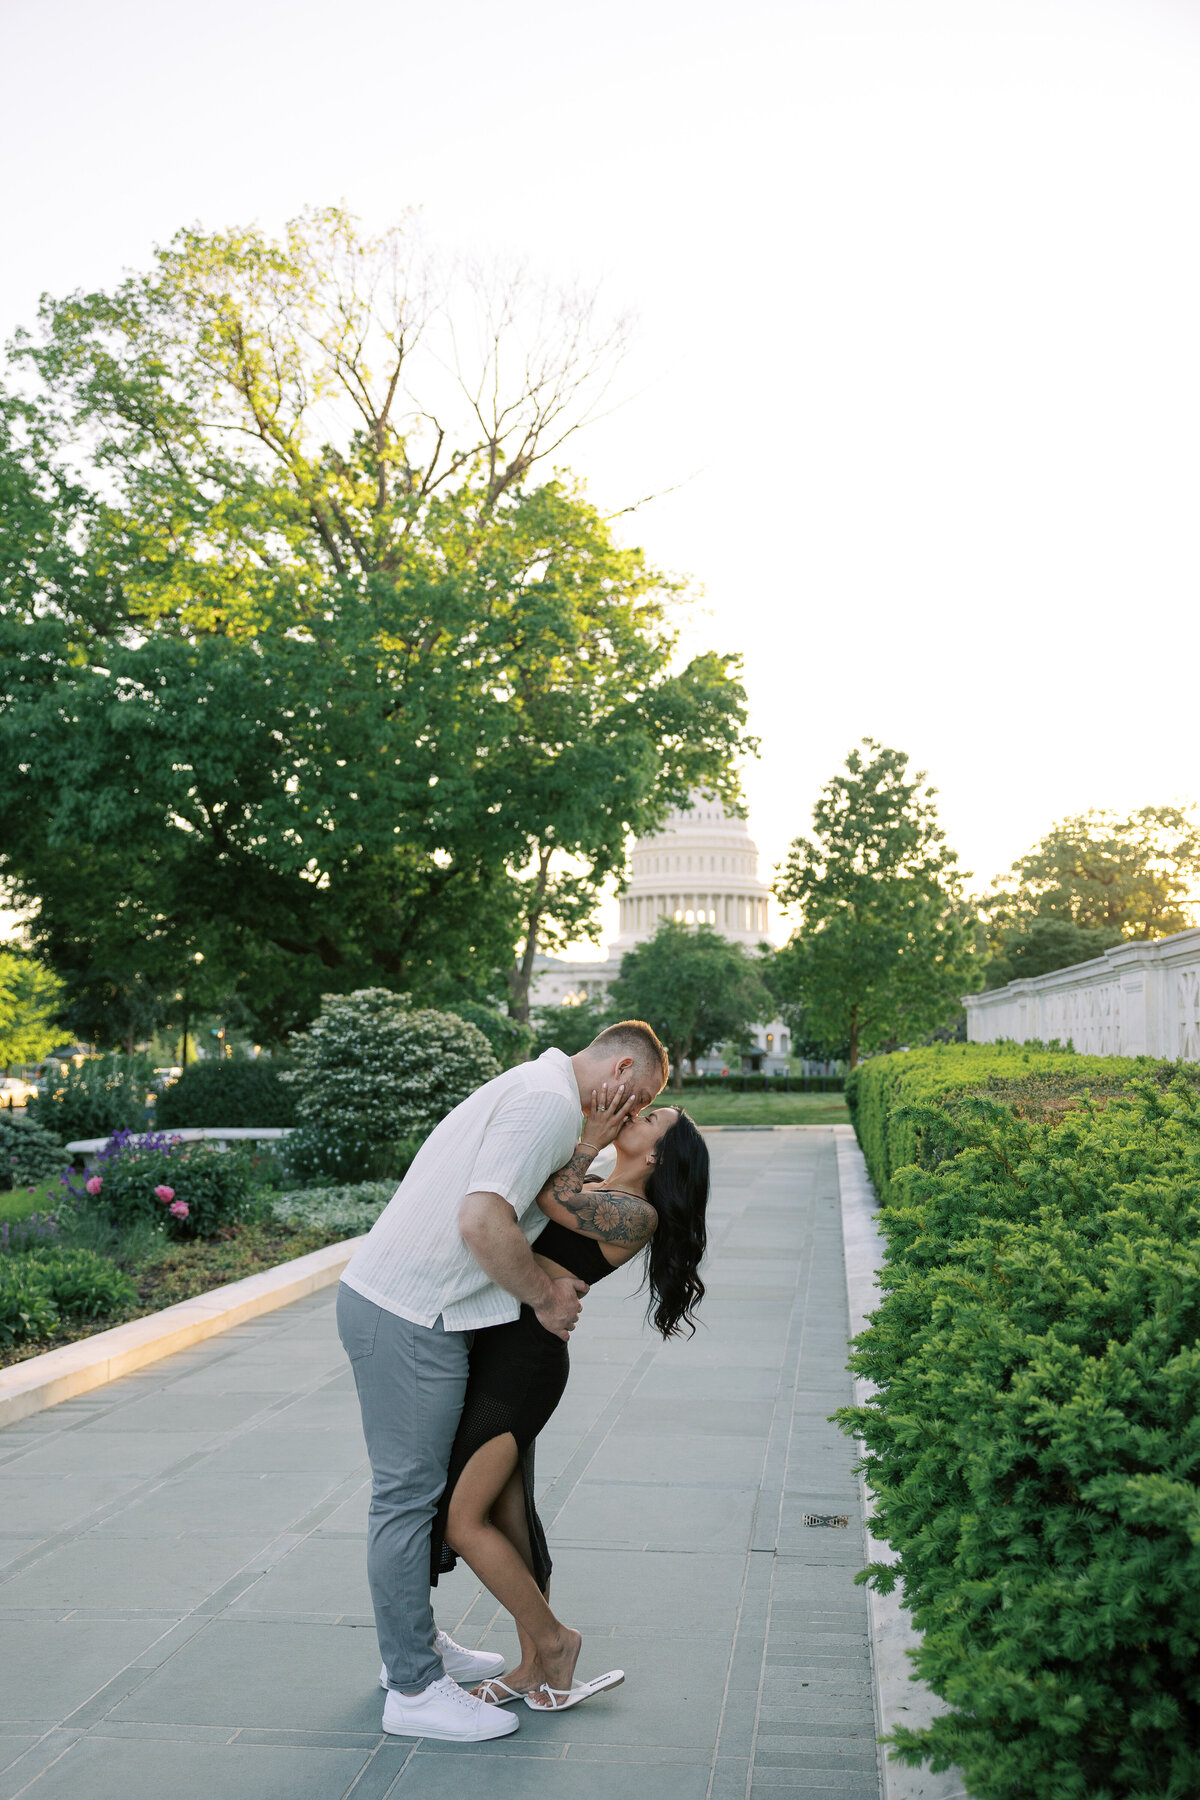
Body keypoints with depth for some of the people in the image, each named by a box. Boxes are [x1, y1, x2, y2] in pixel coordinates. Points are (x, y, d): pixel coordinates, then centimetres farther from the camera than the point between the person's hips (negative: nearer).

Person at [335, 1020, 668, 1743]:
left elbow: (538, 1206, 16)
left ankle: (414, 1644, 33)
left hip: (395, 1303, 11)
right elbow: (482, 1221, -26)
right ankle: (414, 1689, 9)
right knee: (409, 1494, -1)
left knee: (418, 1487, 19)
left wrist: (589, 1145, 5)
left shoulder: (538, 1088, 17)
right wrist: (546, 1296, -12)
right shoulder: (548, 1099, -16)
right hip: (408, 1317, -11)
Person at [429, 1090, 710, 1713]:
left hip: (525, 1355, -9)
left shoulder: (637, 1215, -11)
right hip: (497, 1344, 9)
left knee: (462, 1520, -5)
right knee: (506, 1512, 14)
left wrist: (589, 1140, -8)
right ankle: (534, 1666, 25)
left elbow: (549, 1198, -15)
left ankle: (551, 1639, 13)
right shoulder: (594, 1189, 15)